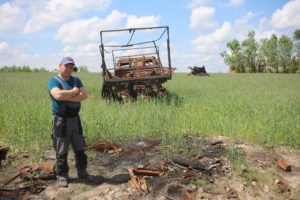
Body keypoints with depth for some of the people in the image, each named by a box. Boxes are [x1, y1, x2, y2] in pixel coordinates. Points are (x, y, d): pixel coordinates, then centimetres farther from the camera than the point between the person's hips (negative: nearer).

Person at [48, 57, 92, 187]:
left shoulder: (76, 80, 10)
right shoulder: (53, 81, -6)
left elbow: (84, 95, -7)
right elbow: (58, 95, -28)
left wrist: (67, 97, -16)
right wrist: (74, 91, -13)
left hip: (75, 119, 5)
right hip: (61, 120, -5)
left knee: (80, 148, 12)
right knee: (62, 151, 3)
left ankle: (82, 172, 26)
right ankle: (62, 176, 17)